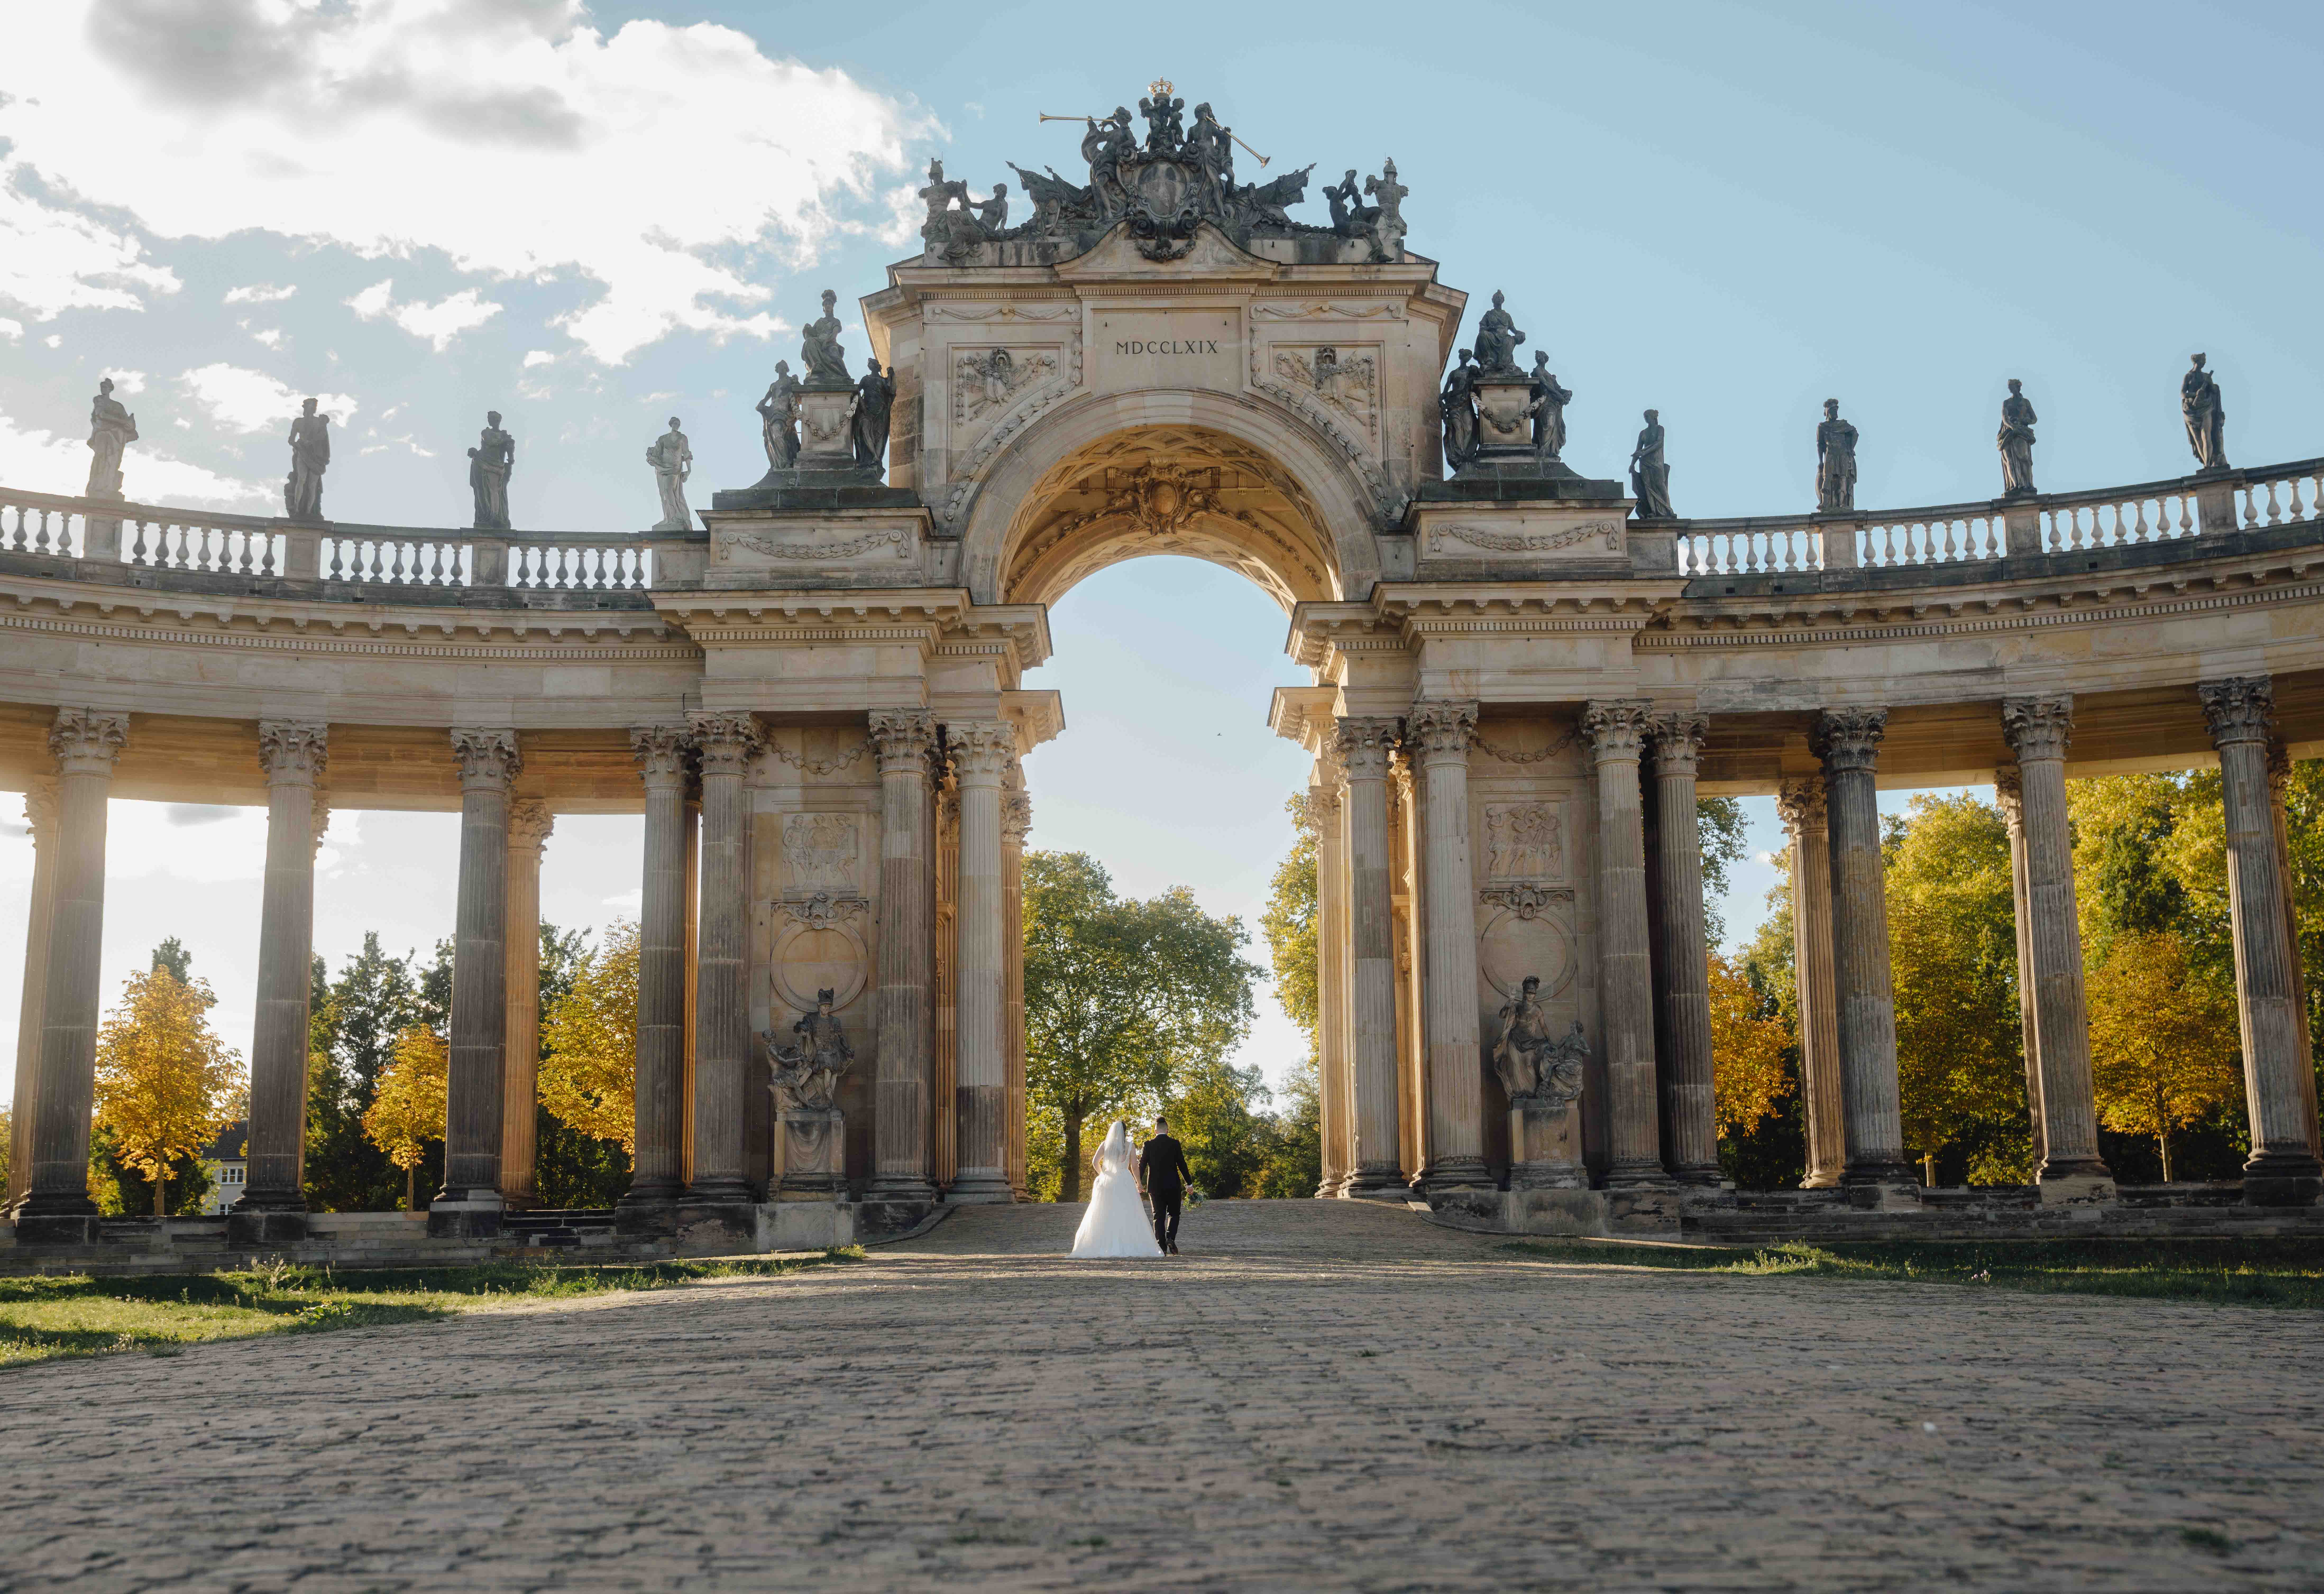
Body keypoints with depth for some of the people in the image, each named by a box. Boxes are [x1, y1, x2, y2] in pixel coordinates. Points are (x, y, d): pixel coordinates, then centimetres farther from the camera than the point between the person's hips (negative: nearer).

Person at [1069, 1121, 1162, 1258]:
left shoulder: (1105, 1144, 5)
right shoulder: (1129, 1146, 0)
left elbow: (1095, 1162, -3)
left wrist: (1103, 1174, 11)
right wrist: (1139, 1183, 10)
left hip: (1106, 1181, 2)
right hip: (1124, 1181, -2)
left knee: (1104, 1217, 6)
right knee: (1126, 1216, -1)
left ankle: (1101, 1246, 0)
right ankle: (1128, 1246, -7)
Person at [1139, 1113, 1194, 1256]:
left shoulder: (1149, 1145, -3)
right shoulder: (1175, 1144, -4)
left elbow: (1142, 1165, 0)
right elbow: (1182, 1165, -2)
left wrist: (1139, 1183, 10)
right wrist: (1188, 1183, 5)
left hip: (1155, 1186, 1)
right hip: (1173, 1185, -1)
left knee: (1159, 1217, 6)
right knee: (1173, 1213, 13)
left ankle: (1162, 1246, -1)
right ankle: (1171, 1237, -10)